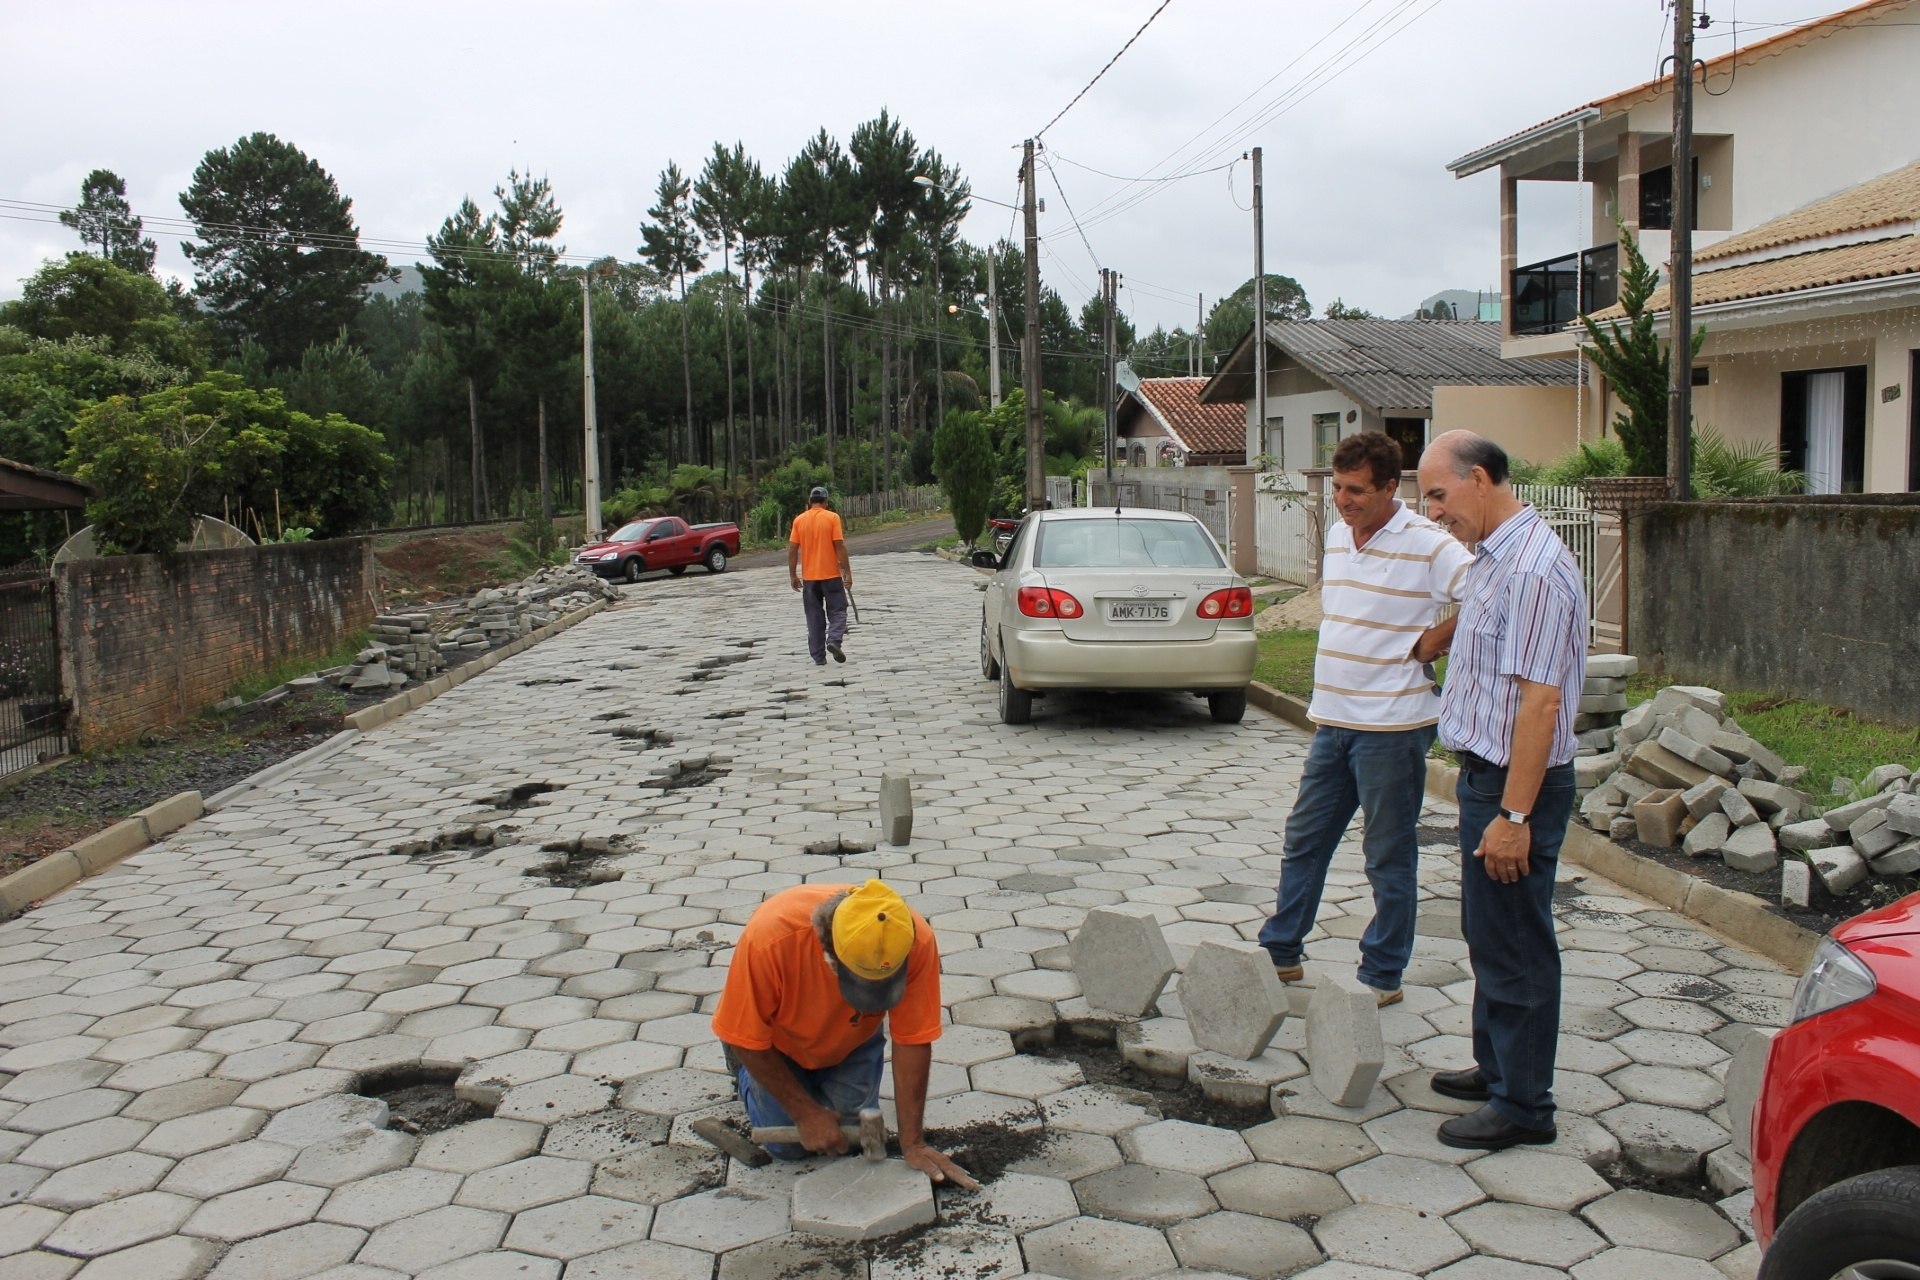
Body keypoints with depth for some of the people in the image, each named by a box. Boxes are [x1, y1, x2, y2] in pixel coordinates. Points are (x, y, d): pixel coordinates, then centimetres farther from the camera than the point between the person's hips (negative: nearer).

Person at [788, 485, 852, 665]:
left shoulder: (799, 520, 2)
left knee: (814, 617, 8)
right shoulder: (832, 518, -6)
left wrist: (793, 576, 8)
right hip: (831, 575, -2)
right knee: (837, 611, 7)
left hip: (809, 577, 3)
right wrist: (847, 573, -5)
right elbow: (840, 547, -11)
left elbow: (792, 550, 0)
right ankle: (834, 641, -17)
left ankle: (818, 656, 7)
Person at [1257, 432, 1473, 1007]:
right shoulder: (1336, 536, 9)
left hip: (1392, 727, -7)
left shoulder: (1427, 545, -14)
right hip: (1332, 722, 7)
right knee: (1304, 839, 14)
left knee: (1389, 857, 5)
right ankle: (1280, 953, 27)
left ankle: (1382, 977, 18)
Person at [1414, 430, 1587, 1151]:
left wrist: (1514, 814, -26)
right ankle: (1497, 1067, 34)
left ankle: (1524, 1106, 13)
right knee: (1486, 933, 19)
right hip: (1485, 770, 10)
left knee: (1515, 944, 0)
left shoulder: (1533, 569, -21)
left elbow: (1540, 699, -25)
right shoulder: (1492, 557, 10)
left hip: (1517, 781, -10)